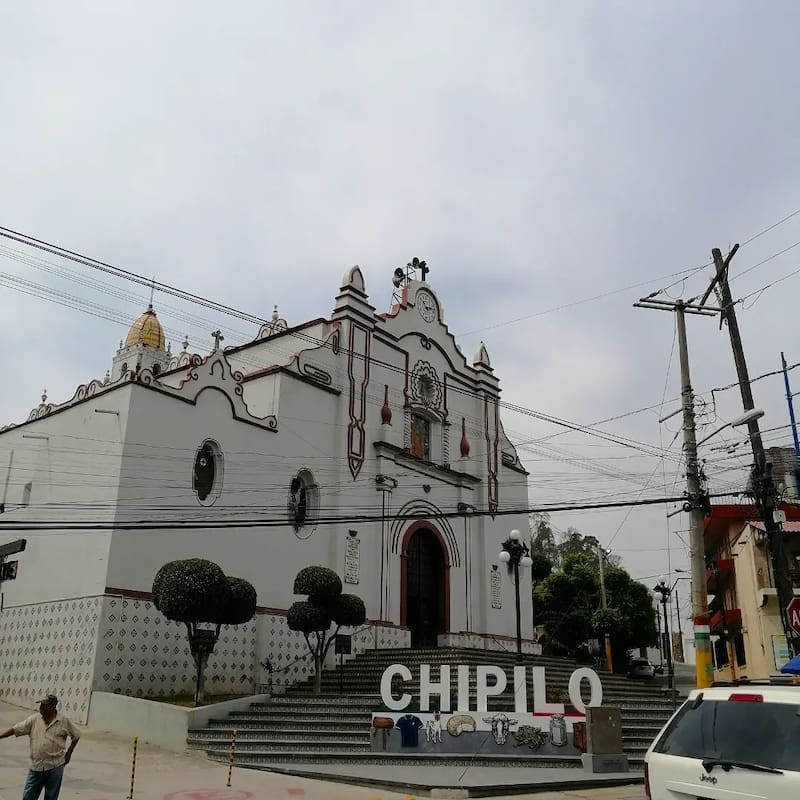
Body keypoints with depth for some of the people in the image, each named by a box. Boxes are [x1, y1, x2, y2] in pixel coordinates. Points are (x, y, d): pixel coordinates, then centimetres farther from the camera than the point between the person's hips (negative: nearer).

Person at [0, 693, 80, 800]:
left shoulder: (64, 722, -6)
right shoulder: (34, 719, 0)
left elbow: (76, 736, 6)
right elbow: (15, 730, 0)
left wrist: (68, 754, 4)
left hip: (55, 767, -2)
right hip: (36, 766, 3)